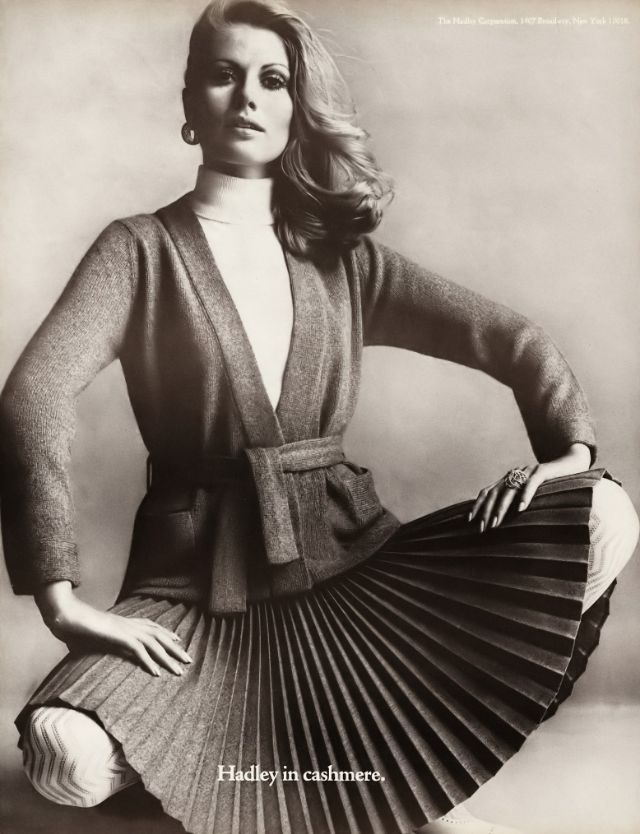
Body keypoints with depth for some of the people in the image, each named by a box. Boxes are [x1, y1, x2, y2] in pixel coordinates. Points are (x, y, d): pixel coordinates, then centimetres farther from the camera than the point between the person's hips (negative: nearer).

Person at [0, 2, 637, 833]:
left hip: (352, 560, 3)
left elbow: (513, 339, 10)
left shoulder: (344, 257, 9)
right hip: (199, 586, -2)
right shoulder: (140, 250, -1)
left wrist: (573, 448, -7)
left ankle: (409, 762, -9)